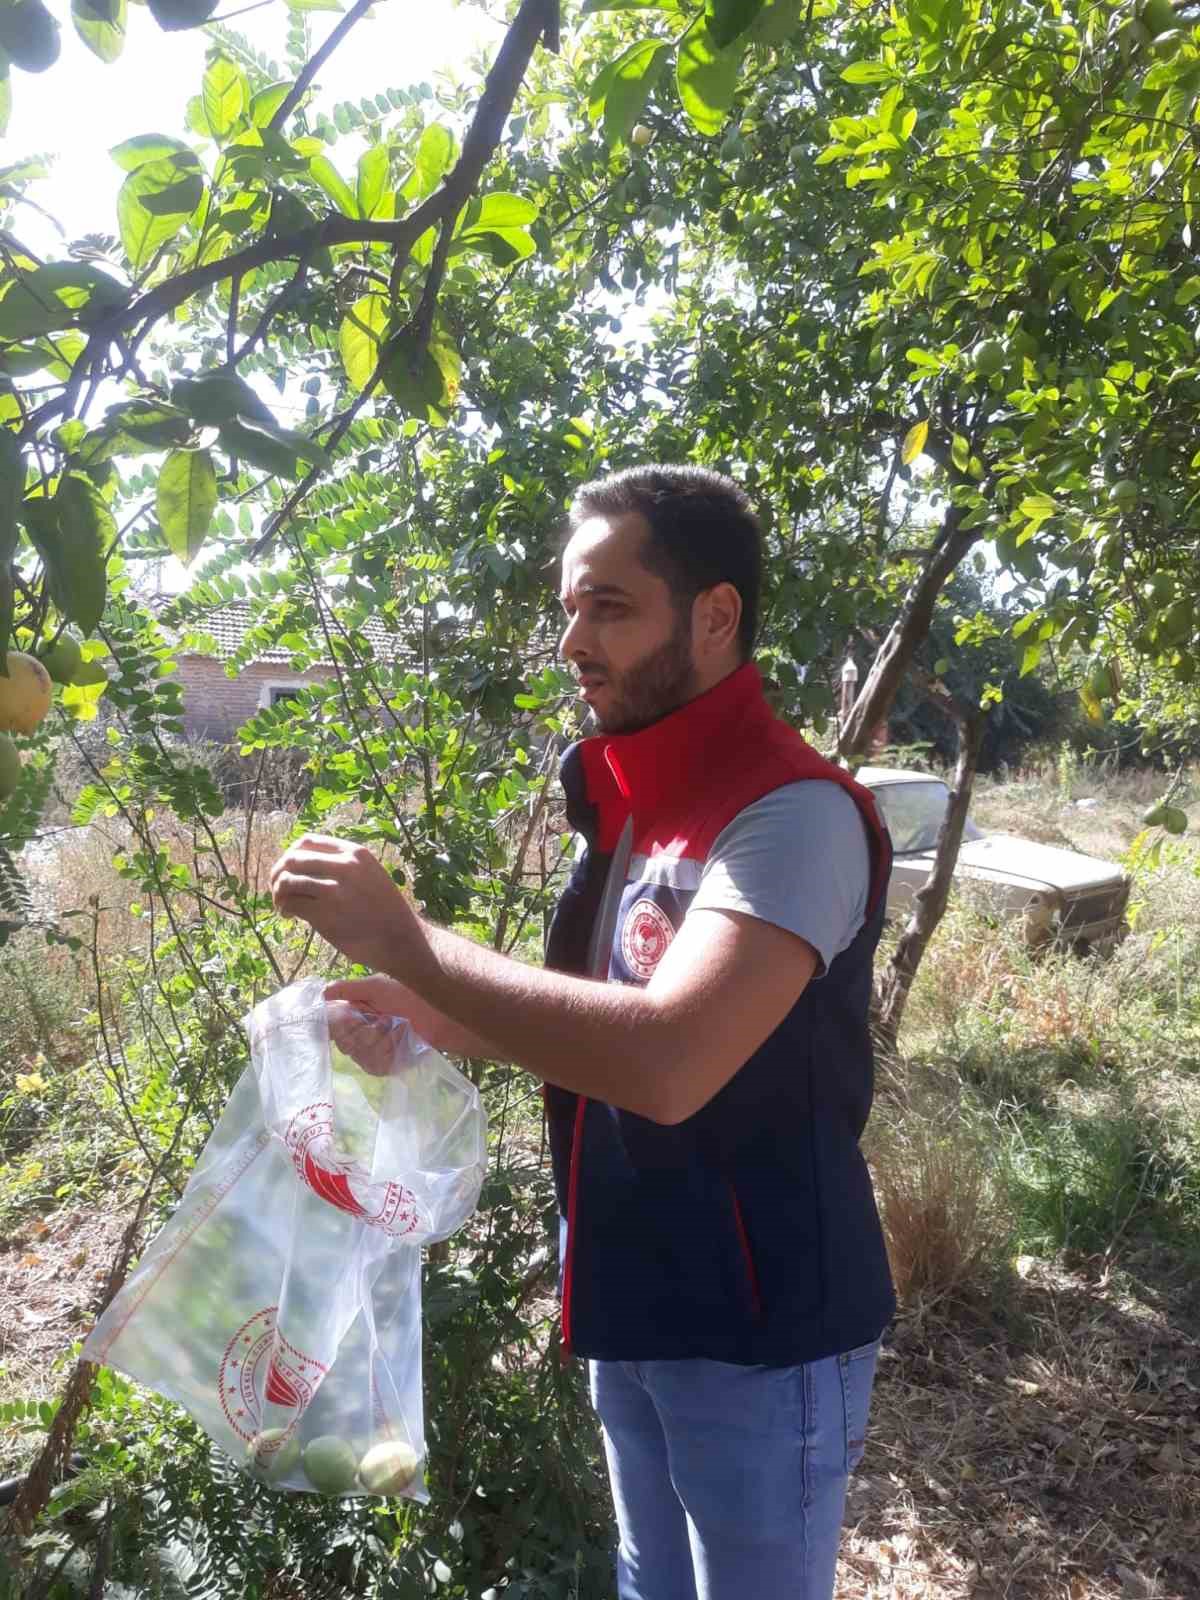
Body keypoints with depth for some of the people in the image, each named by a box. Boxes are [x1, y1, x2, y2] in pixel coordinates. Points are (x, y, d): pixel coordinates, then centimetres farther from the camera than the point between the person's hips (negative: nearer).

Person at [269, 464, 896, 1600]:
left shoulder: (793, 815, -24)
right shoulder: (625, 811, 4)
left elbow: (667, 1059, -37)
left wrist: (406, 940, -30)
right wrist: (425, 1015, -1)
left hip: (758, 1335, -7)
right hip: (631, 1311, 8)